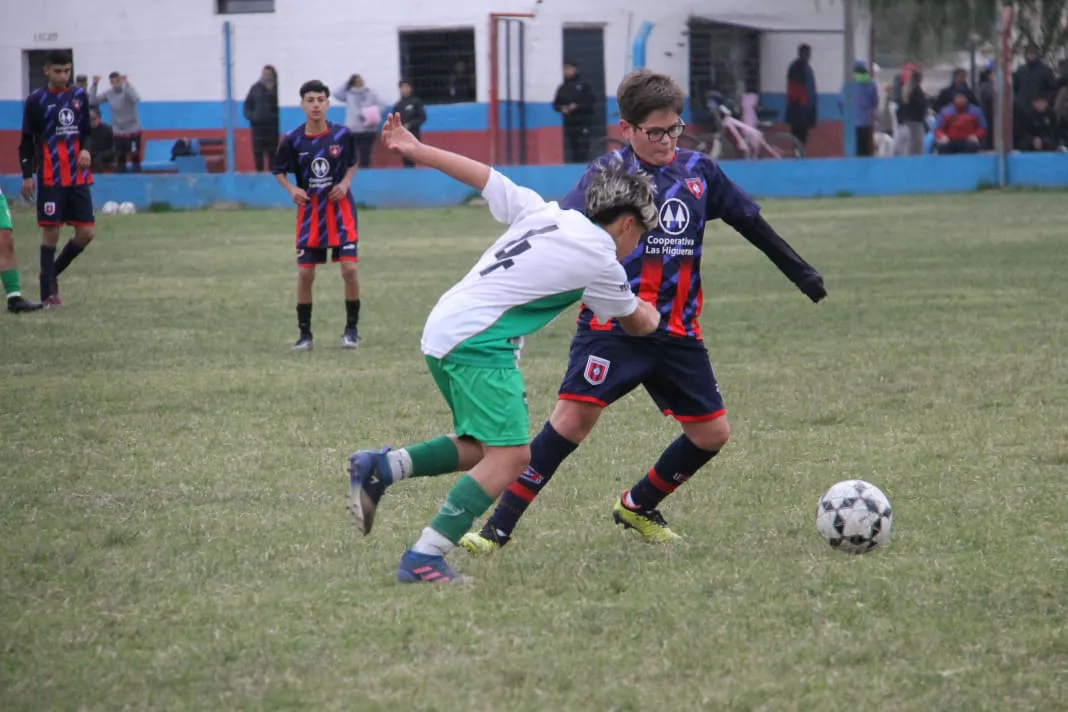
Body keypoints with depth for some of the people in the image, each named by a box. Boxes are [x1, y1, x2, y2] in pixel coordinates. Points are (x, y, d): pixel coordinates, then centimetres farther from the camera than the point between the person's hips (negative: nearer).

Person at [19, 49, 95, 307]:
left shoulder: (79, 96, 8)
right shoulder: (36, 100, -2)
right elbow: (27, 141, 1)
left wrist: (86, 149, -5)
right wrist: (27, 175, -6)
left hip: (78, 177, 4)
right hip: (50, 178, -4)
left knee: (86, 232, 0)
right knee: (51, 232, -6)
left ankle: (53, 273, 22)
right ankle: (48, 293, 0)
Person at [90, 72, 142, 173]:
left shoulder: (127, 91, -13)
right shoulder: (109, 94, -1)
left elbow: (136, 99, -35)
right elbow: (92, 101, -3)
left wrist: (126, 84, -38)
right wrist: (94, 85, -11)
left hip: (133, 131, -4)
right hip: (118, 132, 4)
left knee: (135, 157, -4)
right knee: (120, 159, 9)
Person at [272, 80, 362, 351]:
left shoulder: (342, 134, -7)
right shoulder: (292, 140, -7)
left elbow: (353, 163, 10)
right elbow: (279, 171, 6)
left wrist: (345, 183, -8)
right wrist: (291, 189, -13)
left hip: (340, 207, -1)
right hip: (309, 209, 1)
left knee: (349, 267, -9)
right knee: (305, 272, -1)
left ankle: (352, 329, 7)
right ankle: (304, 333, 13)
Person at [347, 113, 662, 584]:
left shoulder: (544, 214, 13)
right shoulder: (601, 262, -2)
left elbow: (482, 175, 19)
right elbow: (636, 324, 16)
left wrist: (416, 149, 28)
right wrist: (651, 315, 40)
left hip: (442, 331, 9)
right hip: (479, 344, -9)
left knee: (483, 449, 17)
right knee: (510, 457, -15)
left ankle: (379, 468, 12)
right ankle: (423, 559, -21)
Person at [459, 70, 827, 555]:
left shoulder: (698, 170, 8)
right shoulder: (609, 172, -6)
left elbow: (750, 222, 18)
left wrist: (801, 273, 21)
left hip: (678, 333, 6)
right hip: (613, 327, -6)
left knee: (712, 433, 6)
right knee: (574, 414, -19)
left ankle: (637, 507, 28)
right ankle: (498, 528, -16)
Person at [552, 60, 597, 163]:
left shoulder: (584, 86, 1)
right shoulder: (562, 88, 12)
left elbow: (591, 103, -3)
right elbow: (555, 105, 15)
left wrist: (577, 106, -15)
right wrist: (561, 108, -6)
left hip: (582, 125, -3)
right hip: (568, 125, 3)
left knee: (582, 154, -4)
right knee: (568, 156, -1)